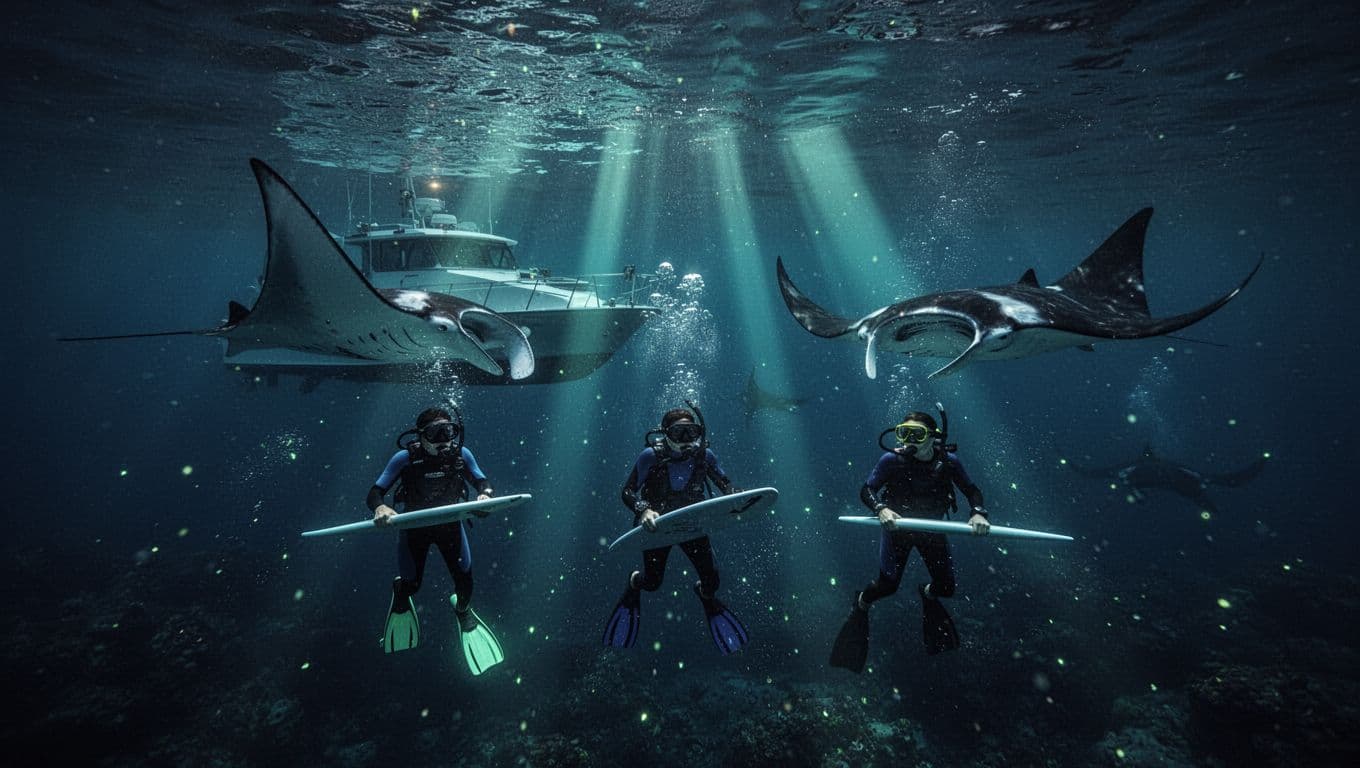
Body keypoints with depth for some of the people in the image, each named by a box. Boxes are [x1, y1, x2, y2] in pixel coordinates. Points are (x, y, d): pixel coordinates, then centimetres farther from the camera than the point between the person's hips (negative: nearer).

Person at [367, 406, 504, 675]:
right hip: (414, 525, -1)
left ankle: (463, 610, 37)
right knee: (412, 584, 6)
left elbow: (481, 481, -6)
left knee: (465, 579, 1)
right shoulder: (405, 458, -26)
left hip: (450, 523, 2)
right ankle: (400, 591, 47)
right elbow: (375, 492, -22)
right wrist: (380, 507, -44)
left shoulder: (461, 454, -20)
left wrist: (484, 494, -29)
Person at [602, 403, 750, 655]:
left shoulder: (704, 455, -15)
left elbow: (725, 483, 1)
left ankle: (706, 595, 39)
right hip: (658, 525, -2)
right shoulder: (651, 456, -24)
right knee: (653, 582, 5)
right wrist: (643, 510, -38)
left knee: (712, 578, -1)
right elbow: (627, 492, -19)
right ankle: (635, 582, 44)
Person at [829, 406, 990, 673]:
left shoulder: (949, 461, -16)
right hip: (897, 527, -2)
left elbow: (971, 490, -4)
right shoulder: (892, 459, -23)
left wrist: (978, 513, -24)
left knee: (946, 588, 6)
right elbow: (866, 490, -17)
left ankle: (927, 593, 45)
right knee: (887, 585, -9)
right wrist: (881, 509, -36)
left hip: (933, 529, 3)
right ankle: (861, 604, 26)